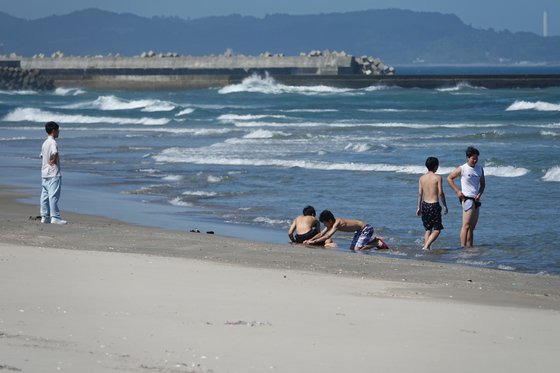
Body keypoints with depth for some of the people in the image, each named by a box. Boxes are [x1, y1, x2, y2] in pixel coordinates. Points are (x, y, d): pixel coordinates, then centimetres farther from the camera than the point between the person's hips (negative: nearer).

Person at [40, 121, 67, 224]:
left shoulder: (45, 143, 15)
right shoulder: (53, 142, -13)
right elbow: (55, 153, -30)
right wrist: (54, 161, -12)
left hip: (44, 173, 9)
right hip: (53, 173, -9)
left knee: (45, 196, 9)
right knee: (54, 195, -8)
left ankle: (44, 216, 11)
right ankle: (55, 217, -9)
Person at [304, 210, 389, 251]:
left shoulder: (336, 224, -27)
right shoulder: (331, 223, 1)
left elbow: (327, 236, -35)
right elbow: (321, 234, 6)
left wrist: (314, 241, -33)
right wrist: (310, 240, -3)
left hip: (366, 229, -10)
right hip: (359, 230, 10)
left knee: (357, 249, -19)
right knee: (352, 248, 15)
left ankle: (378, 243, -3)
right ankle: (374, 240, 22)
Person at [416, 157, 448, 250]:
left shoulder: (421, 178, 4)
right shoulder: (437, 177, -8)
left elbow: (420, 193, 5)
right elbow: (441, 193, -10)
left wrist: (419, 207, 11)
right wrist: (445, 205, 1)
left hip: (425, 204, 5)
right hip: (434, 205, -5)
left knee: (428, 229, 17)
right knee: (437, 229, 2)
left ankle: (426, 246, 10)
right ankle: (426, 246, -14)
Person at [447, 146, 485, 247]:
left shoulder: (480, 169, 10)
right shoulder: (462, 169, -6)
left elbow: (482, 184, 18)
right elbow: (449, 178, 1)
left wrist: (479, 194, -1)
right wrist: (457, 191, -7)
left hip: (476, 200, 7)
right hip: (467, 199, -7)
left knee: (472, 227, 7)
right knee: (466, 225, -13)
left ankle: (469, 247, 10)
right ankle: (463, 246, -15)